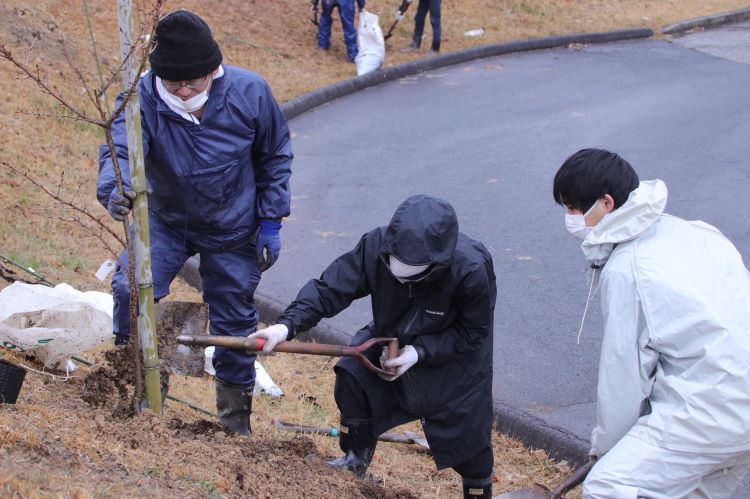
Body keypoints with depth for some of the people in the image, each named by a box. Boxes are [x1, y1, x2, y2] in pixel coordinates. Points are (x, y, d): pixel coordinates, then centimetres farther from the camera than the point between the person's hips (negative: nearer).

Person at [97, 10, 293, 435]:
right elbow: (121, 149, -40)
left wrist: (271, 222, -7)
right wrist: (116, 189, -63)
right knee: (130, 289, -21)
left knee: (234, 323, 9)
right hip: (166, 221, 0)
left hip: (233, 230, 0)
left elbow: (275, 156, -5)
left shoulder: (249, 93, -20)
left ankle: (235, 413, 32)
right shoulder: (142, 98, -24)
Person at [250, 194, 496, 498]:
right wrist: (287, 324, -46)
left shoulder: (473, 270, -39)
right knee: (353, 377, -8)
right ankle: (356, 459, 17)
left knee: (466, 428, 1)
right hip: (391, 335, 3)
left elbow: (473, 333, -25)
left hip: (453, 351, -3)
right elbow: (330, 288, -31)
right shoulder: (376, 246, -32)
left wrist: (420, 352, -34)